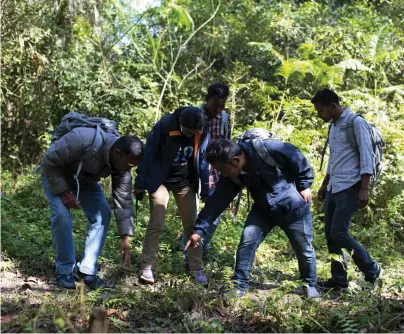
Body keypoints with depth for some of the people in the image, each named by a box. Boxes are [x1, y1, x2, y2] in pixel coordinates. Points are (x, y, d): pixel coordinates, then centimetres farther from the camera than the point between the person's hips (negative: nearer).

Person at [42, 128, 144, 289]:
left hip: (86, 179, 5)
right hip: (56, 174, -5)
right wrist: (64, 192, -28)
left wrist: (125, 237, -14)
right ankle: (64, 270, -6)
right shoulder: (83, 140, -42)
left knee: (102, 214, -11)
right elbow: (49, 161, -28)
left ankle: (86, 270, -3)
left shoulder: (122, 163, -22)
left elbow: (123, 200, -14)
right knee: (62, 215, -23)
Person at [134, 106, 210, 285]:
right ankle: (146, 267, 2)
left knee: (191, 225, 3)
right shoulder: (163, 126, -25)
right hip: (161, 181, -3)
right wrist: (140, 183, -13)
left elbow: (203, 162, 0)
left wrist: (206, 190, 1)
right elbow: (148, 154, -17)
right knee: (156, 224, -8)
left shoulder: (202, 135, -13)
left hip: (185, 183, 3)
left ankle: (197, 269, 11)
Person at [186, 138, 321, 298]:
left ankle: (310, 285, 32)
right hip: (263, 210, 4)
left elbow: (297, 158, -19)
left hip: (293, 207, -4)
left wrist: (304, 186, -11)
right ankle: (239, 286, 3)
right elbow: (217, 201, -13)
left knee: (304, 250, 8)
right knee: (246, 242, -10)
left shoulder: (268, 150, -35)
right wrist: (199, 229, -17)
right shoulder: (230, 175, -16)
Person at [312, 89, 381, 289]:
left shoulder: (356, 123, -8)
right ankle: (338, 279, 11)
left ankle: (372, 270, 5)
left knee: (339, 234, -12)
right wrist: (324, 185, 24)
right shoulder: (333, 127, 16)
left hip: (349, 189, -8)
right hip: (333, 189, 8)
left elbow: (366, 157, -13)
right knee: (330, 235, 4)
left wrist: (364, 188, -19)